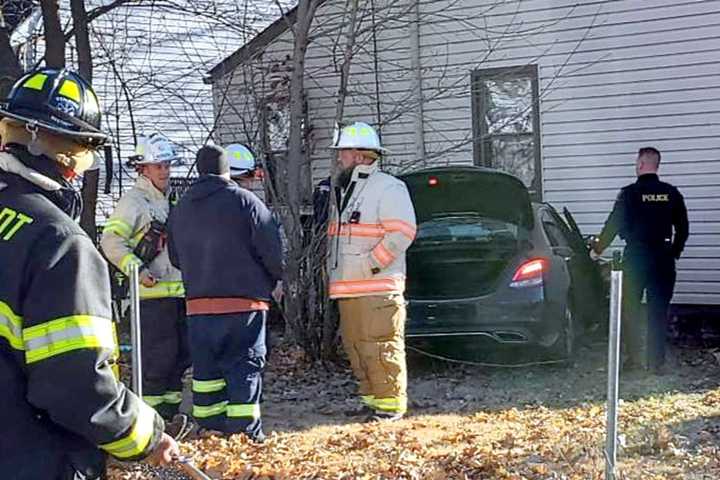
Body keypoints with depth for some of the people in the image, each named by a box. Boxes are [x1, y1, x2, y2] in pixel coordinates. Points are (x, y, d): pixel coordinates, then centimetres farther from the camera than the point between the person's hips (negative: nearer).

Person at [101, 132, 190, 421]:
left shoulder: (170, 200, 19)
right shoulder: (133, 201, -8)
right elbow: (111, 240, -17)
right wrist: (138, 270, -24)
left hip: (177, 291, 8)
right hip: (152, 292, -8)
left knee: (182, 354, 11)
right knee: (158, 355, -8)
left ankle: (170, 408, 22)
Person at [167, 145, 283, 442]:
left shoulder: (181, 208, 10)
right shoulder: (244, 201, -8)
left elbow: (175, 257, 18)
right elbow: (272, 248, -9)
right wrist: (276, 277, 9)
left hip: (198, 302, 5)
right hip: (244, 298, -5)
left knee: (206, 366, 12)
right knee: (244, 364, 0)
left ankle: (208, 424, 16)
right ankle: (245, 428, -4)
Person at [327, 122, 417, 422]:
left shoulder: (388, 188, -8)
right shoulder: (343, 191, 21)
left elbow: (402, 232, -17)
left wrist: (370, 264, -19)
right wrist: (333, 268, 16)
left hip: (378, 288, -9)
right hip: (348, 288, 9)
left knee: (382, 349, -8)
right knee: (356, 348, 11)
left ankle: (391, 404, -3)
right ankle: (371, 399, 20)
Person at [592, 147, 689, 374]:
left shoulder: (629, 193, -8)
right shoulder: (671, 194, 2)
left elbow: (614, 225, -5)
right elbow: (683, 229, 7)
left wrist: (599, 246, 9)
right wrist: (674, 252, 20)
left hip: (635, 258, -3)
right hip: (663, 259, 3)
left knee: (630, 309, 9)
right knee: (658, 312, 7)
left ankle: (634, 357, 8)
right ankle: (656, 361, 6)